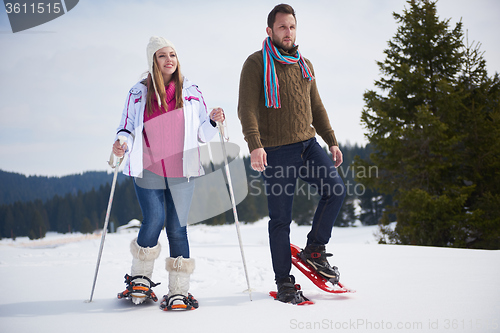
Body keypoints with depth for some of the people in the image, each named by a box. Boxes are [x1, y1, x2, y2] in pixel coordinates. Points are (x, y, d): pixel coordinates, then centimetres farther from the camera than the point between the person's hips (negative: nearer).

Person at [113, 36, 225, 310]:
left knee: (177, 228, 0)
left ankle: (179, 291, 6)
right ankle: (140, 278, 11)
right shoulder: (138, 93, 6)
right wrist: (122, 143, -13)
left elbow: (202, 135, 12)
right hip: (148, 170, -1)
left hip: (181, 172, 1)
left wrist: (213, 122, -8)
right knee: (154, 222, -13)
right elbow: (127, 128, 8)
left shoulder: (191, 92, 8)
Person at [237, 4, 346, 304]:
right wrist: (255, 145, -24)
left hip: (308, 144, 5)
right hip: (276, 150, -5)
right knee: (281, 218, -1)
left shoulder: (304, 65, 16)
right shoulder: (256, 64, -3)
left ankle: (314, 249, 7)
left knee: (336, 189, -14)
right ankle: (284, 283, 10)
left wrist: (331, 141, 18)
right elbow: (248, 108, -12)